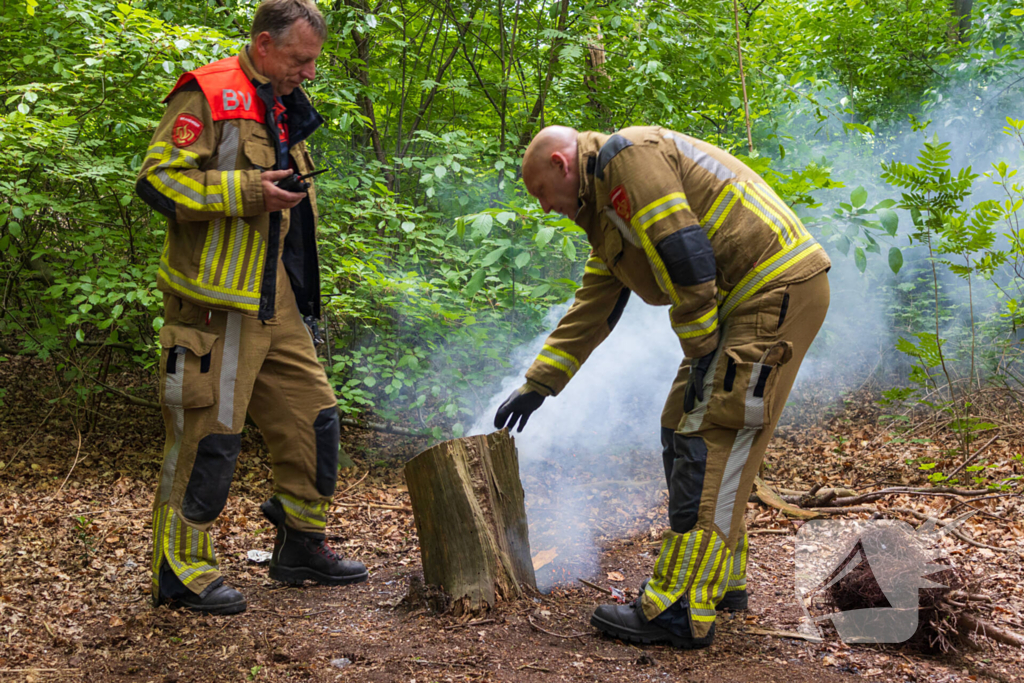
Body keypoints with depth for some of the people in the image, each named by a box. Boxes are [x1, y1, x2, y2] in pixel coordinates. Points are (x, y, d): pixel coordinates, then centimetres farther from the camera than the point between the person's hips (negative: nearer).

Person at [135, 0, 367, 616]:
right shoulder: (211, 96, -9)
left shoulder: (281, 110, 20)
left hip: (275, 304, 9)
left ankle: (301, 546, 26)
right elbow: (157, 178, -17)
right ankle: (182, 573, 9)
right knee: (209, 433, -4)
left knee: (313, 415, 12)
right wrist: (247, 193, -22)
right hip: (216, 302, -9)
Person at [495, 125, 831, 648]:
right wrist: (536, 385, 26)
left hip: (776, 289, -10)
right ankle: (720, 580, 22)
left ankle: (681, 612, -9)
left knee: (709, 446, -12)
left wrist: (702, 352, -15)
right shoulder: (605, 208, 21)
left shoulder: (627, 155, -11)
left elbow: (685, 255, -20)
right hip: (745, 301, 10)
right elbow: (590, 311, 25)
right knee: (683, 432, 13)